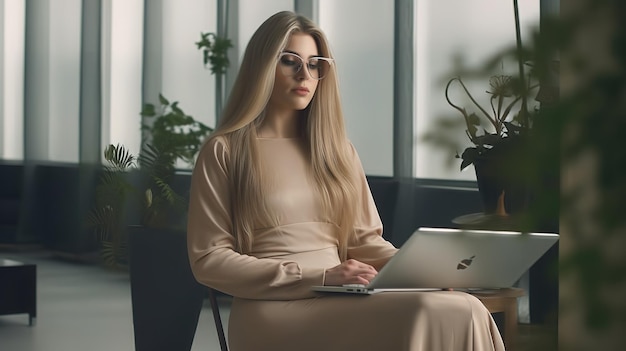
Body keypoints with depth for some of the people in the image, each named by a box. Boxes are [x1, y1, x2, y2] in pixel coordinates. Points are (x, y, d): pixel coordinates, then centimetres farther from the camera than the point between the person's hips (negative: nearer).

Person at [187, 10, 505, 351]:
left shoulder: (336, 149, 20)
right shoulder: (224, 152, 3)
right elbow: (208, 259, -3)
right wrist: (318, 277, -12)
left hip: (341, 304, 5)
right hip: (274, 314, -5)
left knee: (464, 309, -27)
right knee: (441, 315, -31)